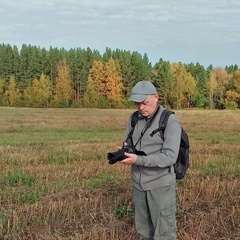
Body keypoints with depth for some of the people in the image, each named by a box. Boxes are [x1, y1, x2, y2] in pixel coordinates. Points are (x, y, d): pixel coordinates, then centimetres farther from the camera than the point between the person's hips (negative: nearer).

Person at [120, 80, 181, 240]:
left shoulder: (170, 121, -15)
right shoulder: (134, 118, 4)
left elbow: (170, 157, -23)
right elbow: (127, 144, 10)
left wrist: (138, 160, -29)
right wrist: (125, 151, -15)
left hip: (161, 184, -6)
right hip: (139, 183, 6)